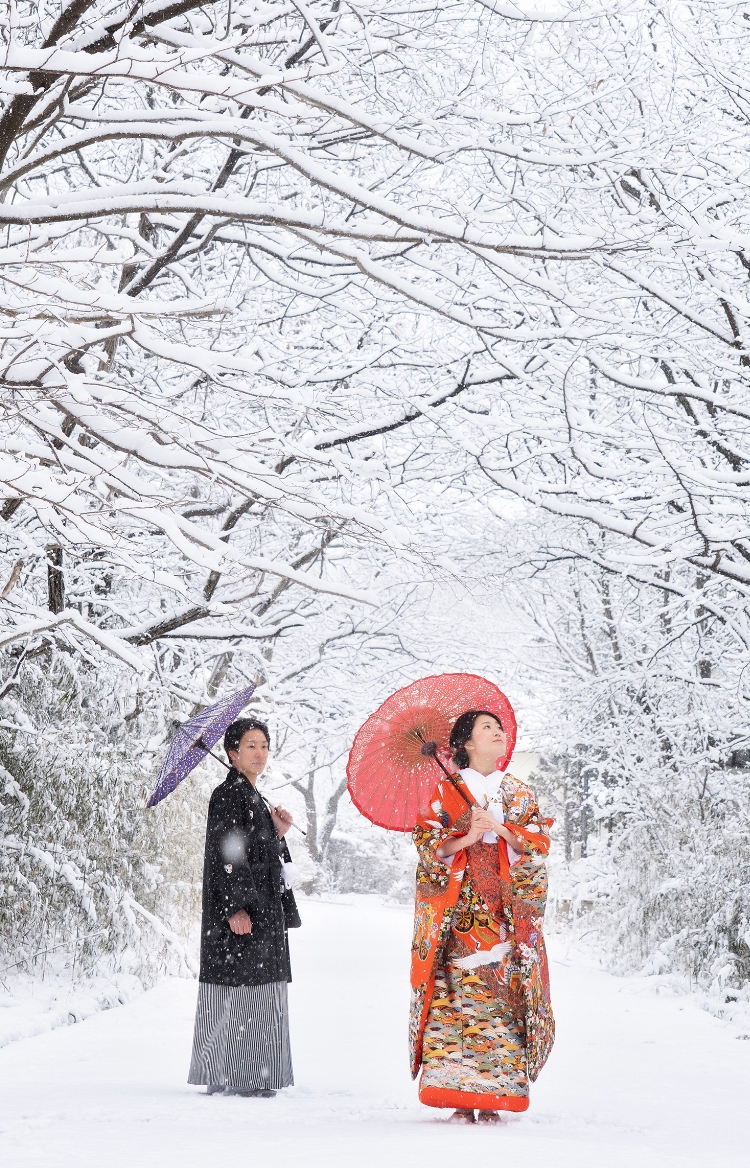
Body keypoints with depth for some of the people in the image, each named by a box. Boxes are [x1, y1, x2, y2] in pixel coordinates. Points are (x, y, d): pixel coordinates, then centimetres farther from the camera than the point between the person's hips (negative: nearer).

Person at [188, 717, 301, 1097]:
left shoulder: (254, 798, 19)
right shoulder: (228, 794, -10)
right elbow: (225, 853, -18)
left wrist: (279, 833, 6)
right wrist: (236, 906, -24)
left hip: (263, 907, 10)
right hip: (239, 906, -10)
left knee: (255, 991, 10)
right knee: (236, 991, -8)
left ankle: (253, 1078, 14)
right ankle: (227, 1079, -5)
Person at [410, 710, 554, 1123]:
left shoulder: (519, 793, 15)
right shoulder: (444, 791, 8)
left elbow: (539, 843, 6)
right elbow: (427, 845, 1)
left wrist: (500, 828, -9)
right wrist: (465, 838, -14)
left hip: (506, 910, 2)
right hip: (458, 911, -2)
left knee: (501, 996, -5)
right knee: (456, 995, -9)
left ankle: (495, 1093, -2)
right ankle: (459, 1095, -6)